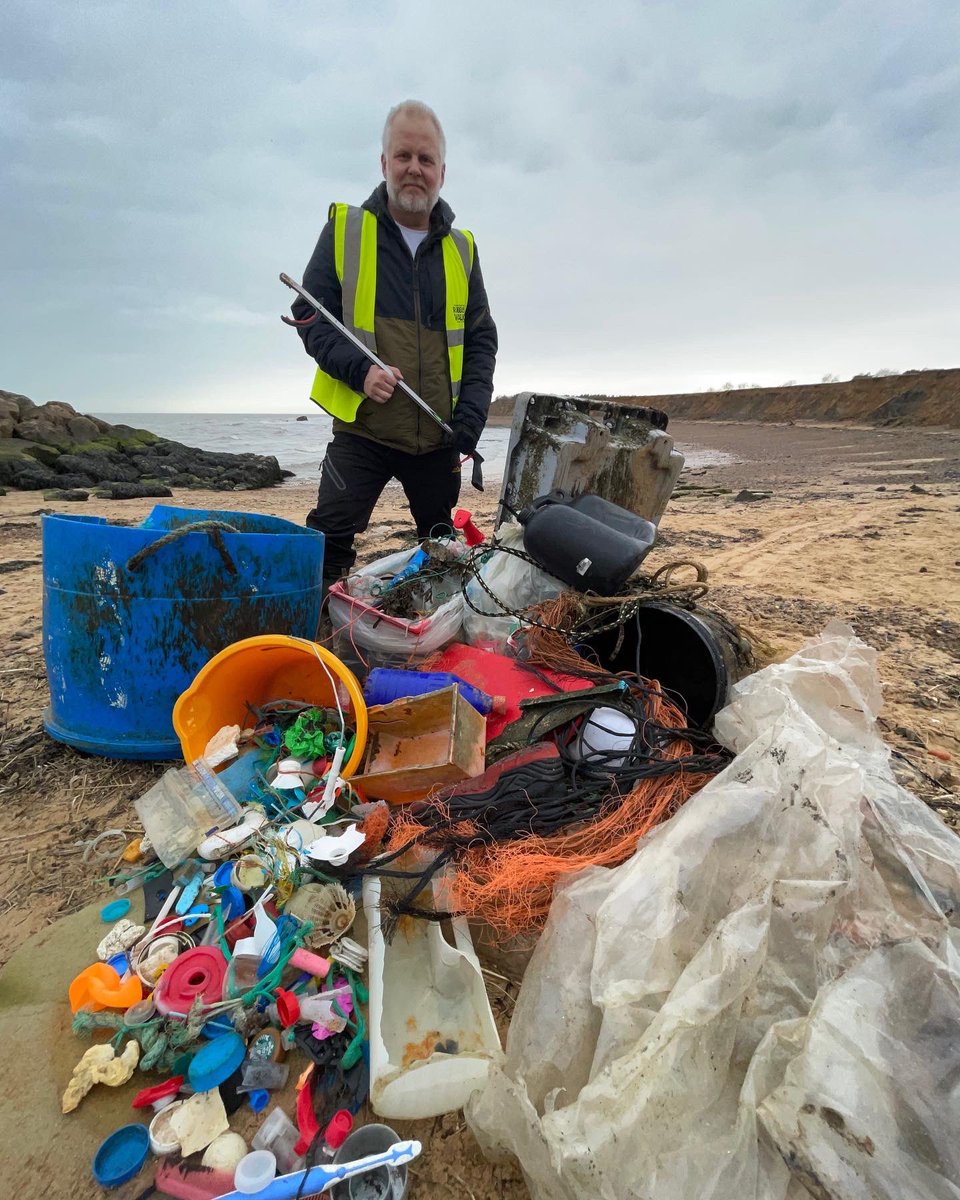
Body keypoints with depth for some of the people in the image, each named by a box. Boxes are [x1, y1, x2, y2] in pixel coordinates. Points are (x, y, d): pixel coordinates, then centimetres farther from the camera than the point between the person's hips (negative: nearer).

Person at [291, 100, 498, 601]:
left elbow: (481, 339, 11)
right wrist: (358, 369, -17)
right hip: (362, 429, -3)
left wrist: (471, 416, -4)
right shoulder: (344, 228, 4)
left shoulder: (461, 248, 11)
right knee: (328, 542, -12)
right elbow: (309, 315, 1)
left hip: (439, 439, 3)